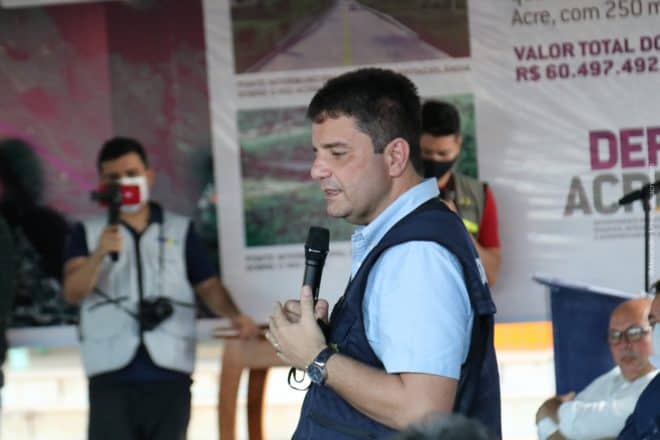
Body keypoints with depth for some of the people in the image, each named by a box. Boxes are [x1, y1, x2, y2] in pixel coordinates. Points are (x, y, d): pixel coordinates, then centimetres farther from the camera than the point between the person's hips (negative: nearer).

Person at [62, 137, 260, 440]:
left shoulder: (180, 231, 16)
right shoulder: (88, 233, 12)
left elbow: (208, 286, 12)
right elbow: (73, 291, -2)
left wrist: (233, 315, -9)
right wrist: (100, 253, -21)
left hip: (169, 372, 1)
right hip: (112, 373, -1)